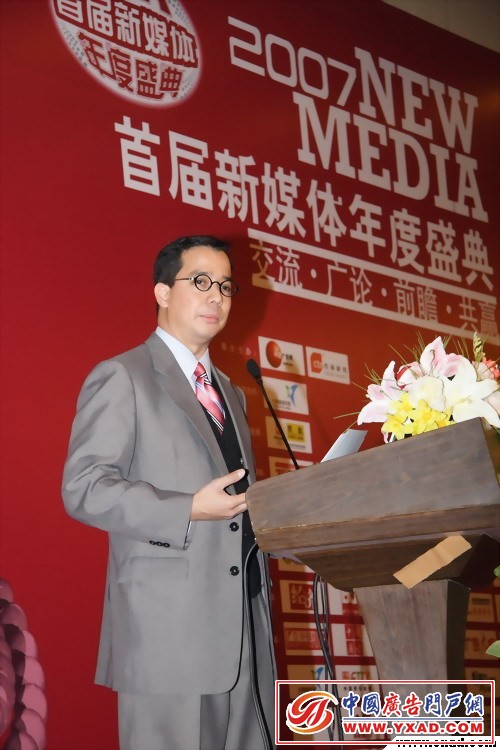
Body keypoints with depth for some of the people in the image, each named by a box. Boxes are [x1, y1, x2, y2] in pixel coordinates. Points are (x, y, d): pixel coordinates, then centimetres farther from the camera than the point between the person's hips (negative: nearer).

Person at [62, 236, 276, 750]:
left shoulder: (229, 393, 23)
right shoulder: (121, 377, -2)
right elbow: (84, 488, -12)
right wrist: (190, 511, -21)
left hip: (244, 627, 7)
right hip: (169, 627, -7)